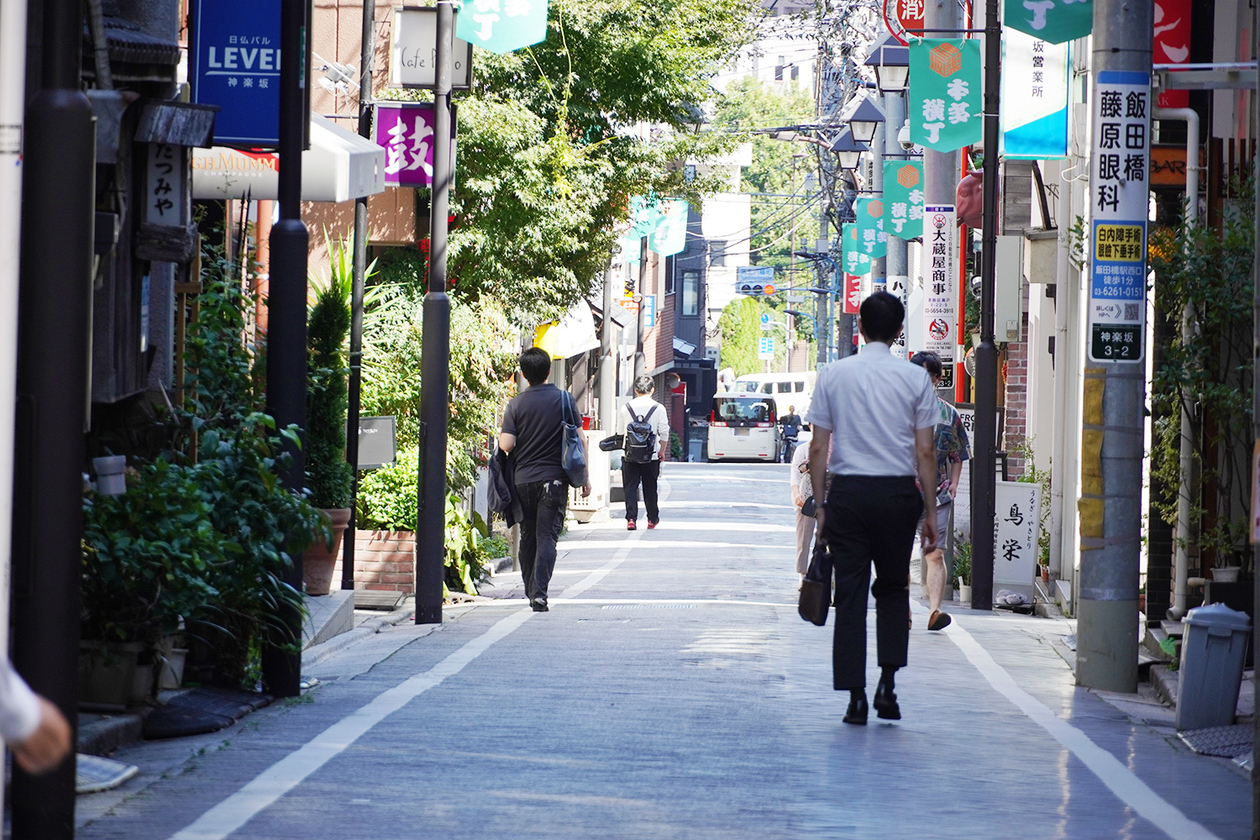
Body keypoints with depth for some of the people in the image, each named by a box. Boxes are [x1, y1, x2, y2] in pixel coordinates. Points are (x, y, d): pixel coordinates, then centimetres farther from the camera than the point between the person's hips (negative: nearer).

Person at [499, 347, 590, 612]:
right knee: (547, 536, -4)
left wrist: (501, 436, 15)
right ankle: (539, 592, -18)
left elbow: (506, 445, -9)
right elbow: (578, 441, -1)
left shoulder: (516, 404, -2)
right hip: (554, 478, -1)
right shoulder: (564, 399, -1)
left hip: (522, 479, 1)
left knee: (527, 537, 14)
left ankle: (531, 590, 22)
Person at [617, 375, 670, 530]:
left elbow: (620, 432, 9)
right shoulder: (658, 408, -5)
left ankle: (631, 519, -8)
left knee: (630, 488, 4)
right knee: (650, 488, 12)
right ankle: (652, 519, 21)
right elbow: (664, 432, -3)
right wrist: (662, 451, 9)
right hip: (651, 456, 0)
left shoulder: (626, 407, 1)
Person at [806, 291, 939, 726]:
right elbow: (925, 452, 0)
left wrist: (821, 504, 8)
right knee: (894, 589, 15)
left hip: (847, 491, 0)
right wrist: (931, 511, 6)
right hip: (898, 493, 0)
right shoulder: (915, 378, 0)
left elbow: (818, 448, 1)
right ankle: (888, 684, 2)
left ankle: (856, 696, 0)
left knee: (850, 593, 4)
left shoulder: (833, 374, 2)